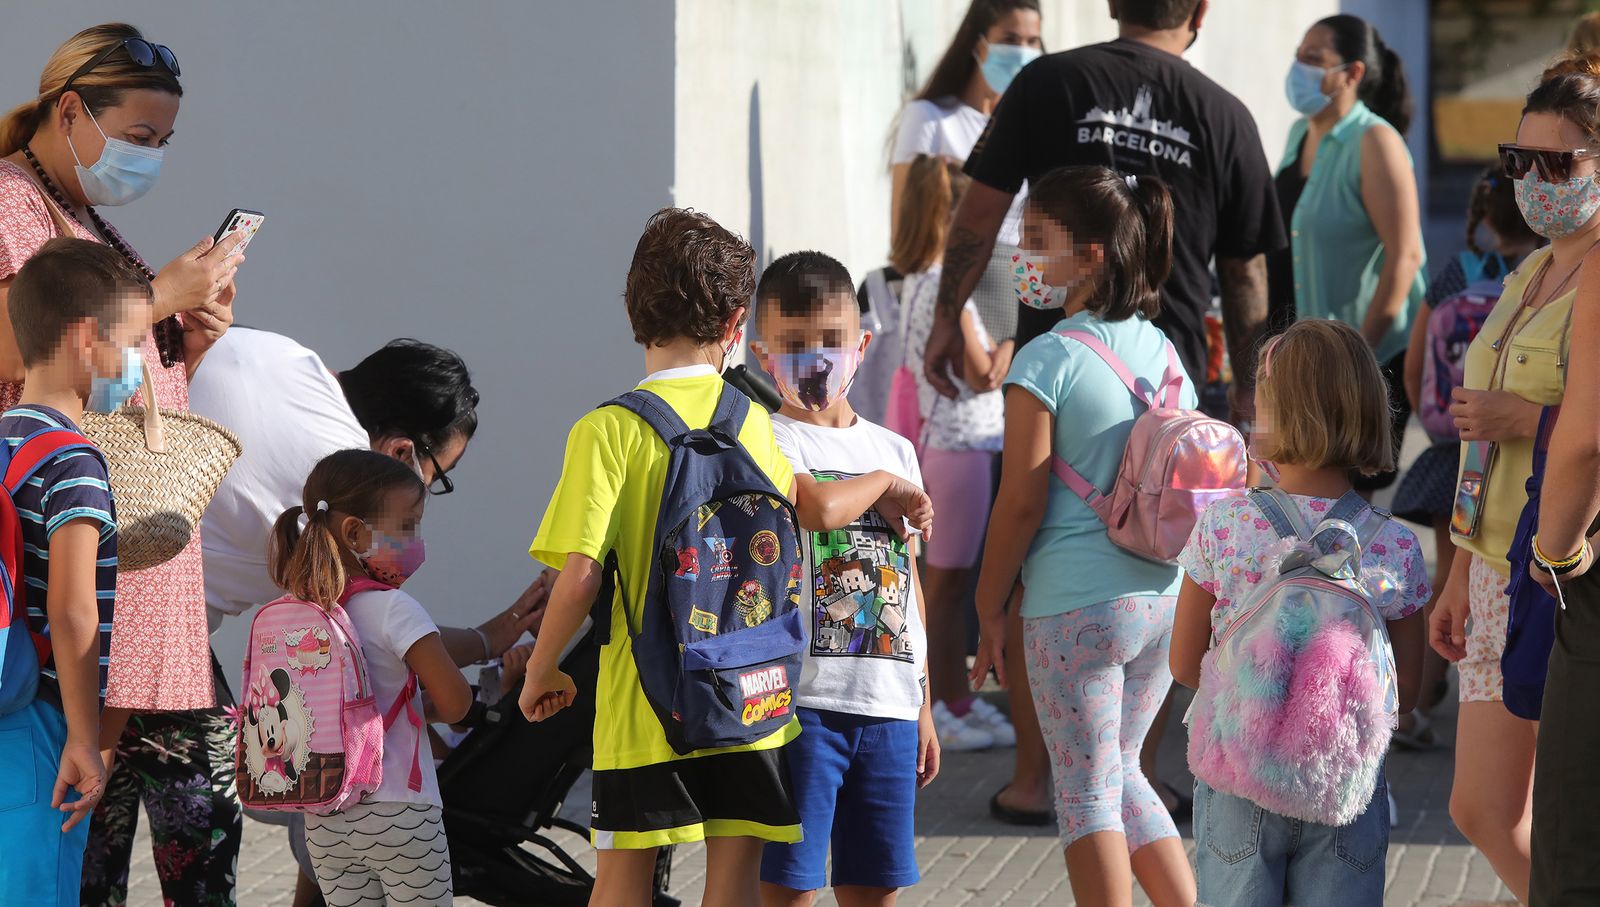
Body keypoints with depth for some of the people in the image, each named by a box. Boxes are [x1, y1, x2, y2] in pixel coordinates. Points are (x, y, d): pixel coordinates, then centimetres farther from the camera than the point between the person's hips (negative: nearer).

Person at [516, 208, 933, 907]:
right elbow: (813, 511, 19)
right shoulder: (752, 422, 3)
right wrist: (886, 486, 40)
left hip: (643, 699, -3)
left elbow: (579, 576, -17)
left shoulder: (608, 431, -11)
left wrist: (541, 671, -2)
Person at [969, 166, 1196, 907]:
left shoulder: (1046, 359, -12)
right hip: (1164, 595, 7)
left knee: (1086, 790, 3)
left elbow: (1021, 504, -12)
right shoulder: (1163, 351, 8)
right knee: (1122, 773, 21)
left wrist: (989, 612, -2)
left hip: (1076, 604, -7)